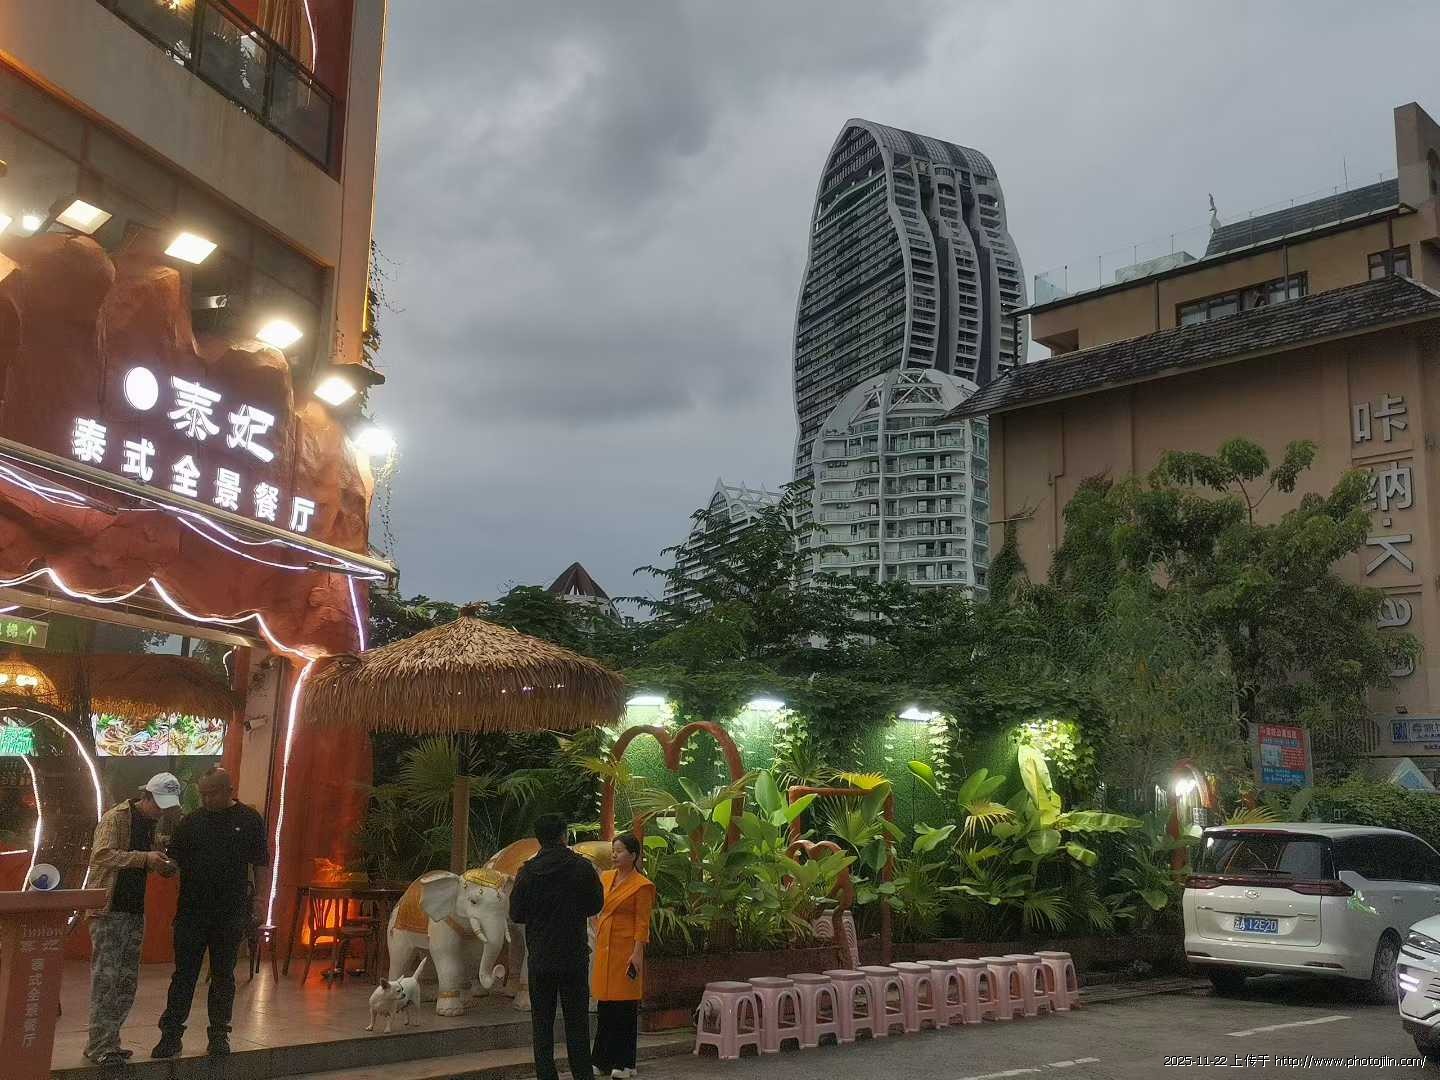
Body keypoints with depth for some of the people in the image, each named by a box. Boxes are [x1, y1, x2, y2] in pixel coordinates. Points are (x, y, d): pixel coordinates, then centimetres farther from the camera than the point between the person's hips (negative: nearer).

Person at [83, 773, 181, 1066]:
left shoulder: (150, 824, 15)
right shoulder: (115, 818, -10)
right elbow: (101, 855, -25)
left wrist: (161, 865, 5)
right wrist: (145, 858, -31)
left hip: (134, 911, 8)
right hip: (109, 910, -8)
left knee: (127, 982, 10)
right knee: (105, 980, -7)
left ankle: (108, 1042, 19)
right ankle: (100, 1047, -2)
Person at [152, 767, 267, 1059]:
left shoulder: (249, 821, 1)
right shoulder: (191, 822, 6)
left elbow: (260, 865, 3)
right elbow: (175, 860, 9)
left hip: (231, 914, -1)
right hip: (191, 911, 1)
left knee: (223, 975, 8)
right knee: (184, 974, 3)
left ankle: (219, 1035, 18)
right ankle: (170, 1034, 11)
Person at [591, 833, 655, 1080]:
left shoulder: (641, 885, -8)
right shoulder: (606, 877, 11)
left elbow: (642, 923, -10)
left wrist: (637, 953, -17)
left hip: (626, 949, -6)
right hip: (604, 948, 6)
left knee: (625, 1008, -1)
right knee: (604, 1006, 9)